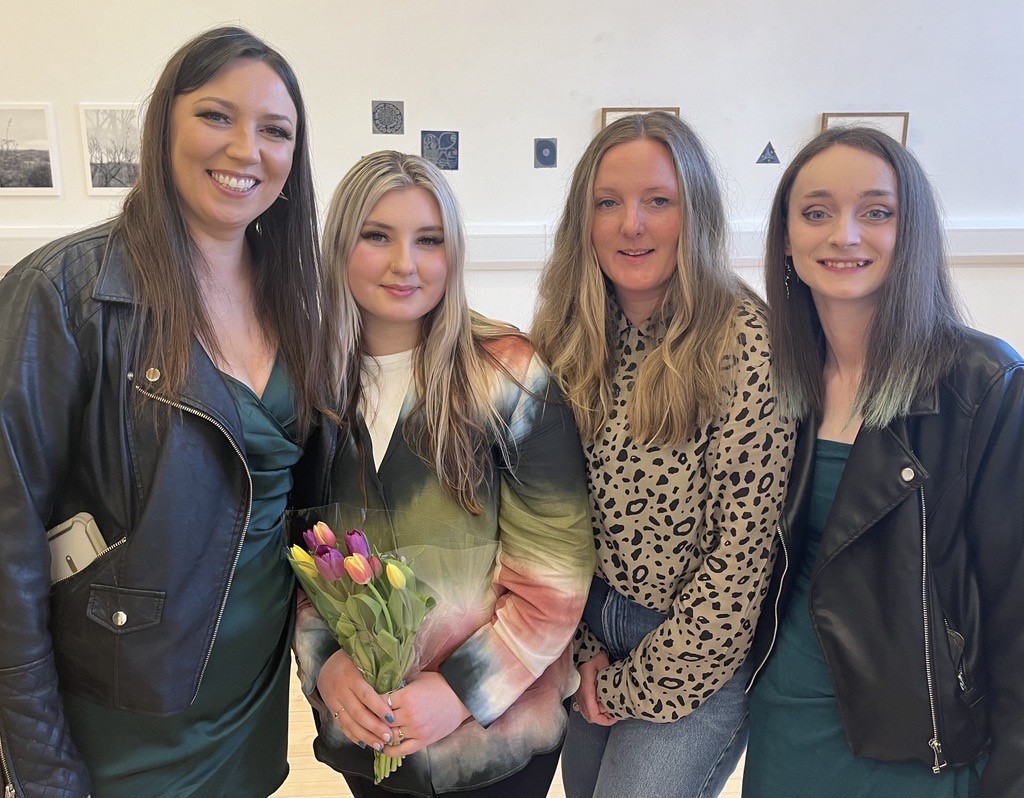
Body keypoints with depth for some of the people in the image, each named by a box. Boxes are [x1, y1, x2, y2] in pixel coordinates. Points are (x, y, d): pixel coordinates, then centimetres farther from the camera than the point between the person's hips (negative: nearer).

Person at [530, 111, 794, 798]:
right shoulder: (568, 338, -5)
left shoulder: (745, 343, -20)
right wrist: (585, 650, -3)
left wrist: (639, 686, -10)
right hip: (593, 639, 5)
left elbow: (742, 551, -18)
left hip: (699, 655, -5)